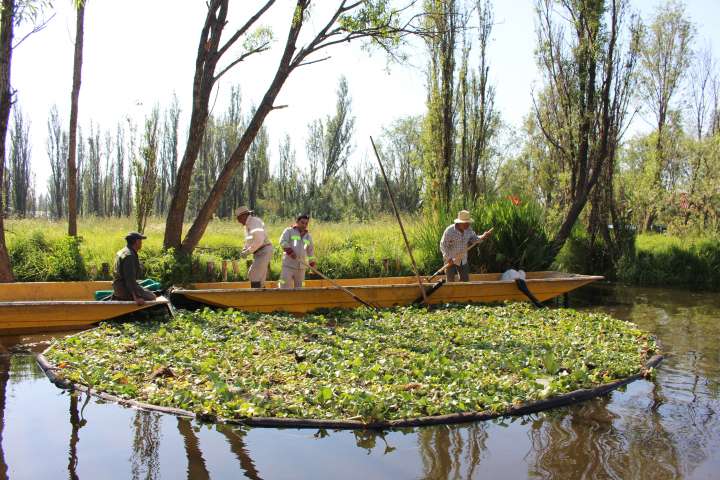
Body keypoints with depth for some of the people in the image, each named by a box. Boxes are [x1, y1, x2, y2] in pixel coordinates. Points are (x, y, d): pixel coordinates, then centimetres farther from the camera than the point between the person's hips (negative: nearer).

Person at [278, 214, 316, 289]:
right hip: (289, 265, -4)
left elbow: (310, 251, 21)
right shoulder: (289, 231, 5)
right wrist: (290, 252, -20)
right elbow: (283, 242, -8)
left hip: (301, 267, 5)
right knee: (285, 286, -9)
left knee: (299, 288, 5)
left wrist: (312, 265, 13)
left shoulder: (308, 236, 18)